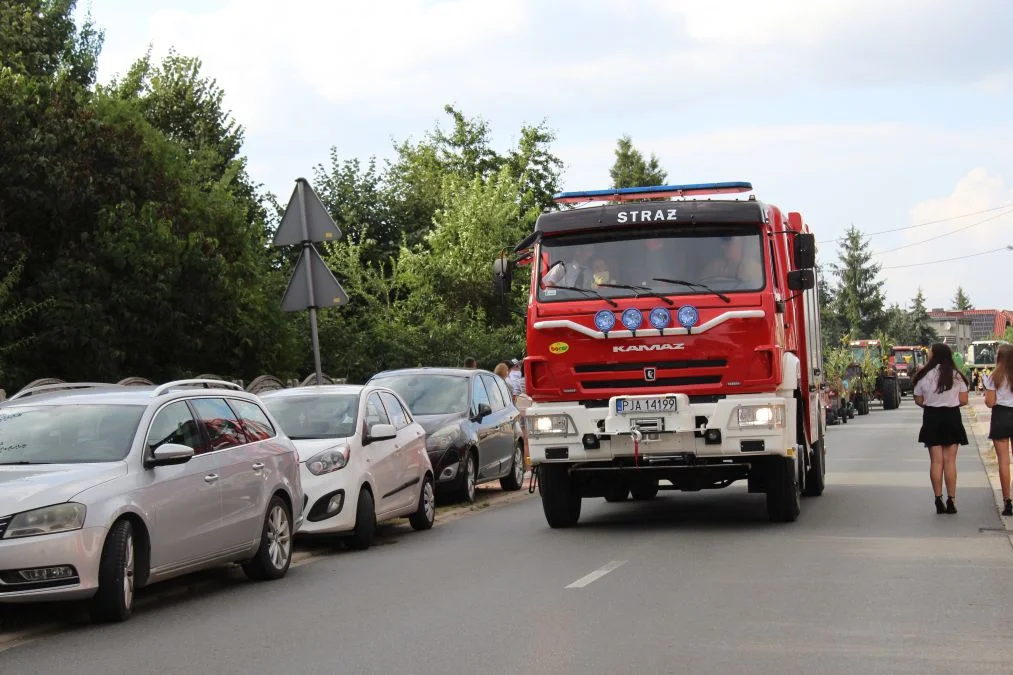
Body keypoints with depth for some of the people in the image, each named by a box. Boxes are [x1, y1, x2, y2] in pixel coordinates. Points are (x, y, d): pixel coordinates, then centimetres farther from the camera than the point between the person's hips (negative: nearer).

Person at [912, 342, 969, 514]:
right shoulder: (956, 376, -4)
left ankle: (939, 501, 3)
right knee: (950, 461, 4)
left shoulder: (924, 376, -5)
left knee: (936, 461, 4)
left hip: (932, 418, 0)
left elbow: (918, 400, -1)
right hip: (952, 418, 0)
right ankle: (951, 501, 4)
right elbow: (963, 400, -4)